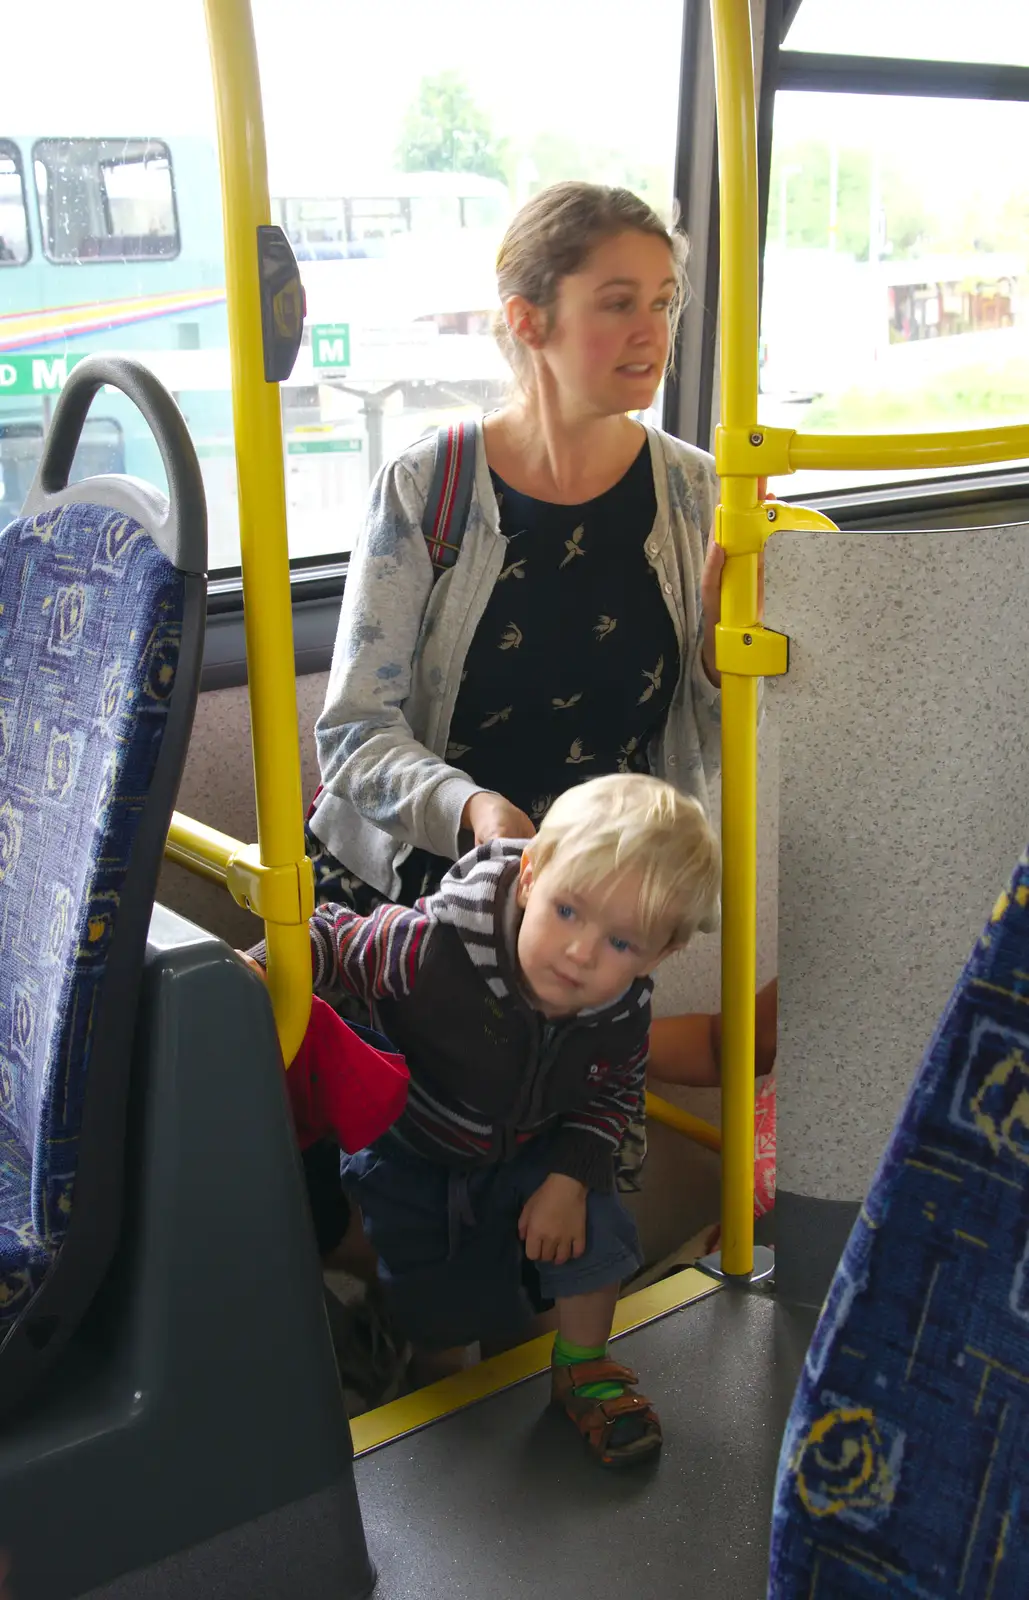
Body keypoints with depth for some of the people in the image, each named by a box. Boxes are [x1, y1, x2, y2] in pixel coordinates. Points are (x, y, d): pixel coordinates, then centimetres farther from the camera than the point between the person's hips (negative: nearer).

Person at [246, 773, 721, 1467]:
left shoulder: (625, 1013, -24)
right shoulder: (436, 949, -39)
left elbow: (612, 1097, -4)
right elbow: (334, 939, -25)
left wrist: (569, 1173, -18)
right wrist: (256, 968, -43)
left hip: (531, 1153, 3)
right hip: (411, 1154, -2)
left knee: (590, 1220, -21)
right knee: (442, 1321, 0)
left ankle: (584, 1365, 7)